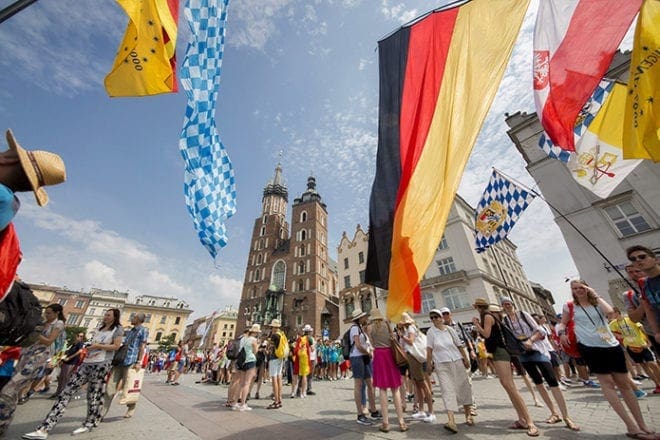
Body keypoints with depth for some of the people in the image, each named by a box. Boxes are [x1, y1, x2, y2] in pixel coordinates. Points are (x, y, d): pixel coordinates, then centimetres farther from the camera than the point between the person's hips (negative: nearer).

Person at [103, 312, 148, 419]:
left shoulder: (143, 330, -4)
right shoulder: (129, 331, 20)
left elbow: (142, 347, -10)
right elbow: (123, 346, 23)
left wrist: (139, 362, -16)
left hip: (131, 362, -7)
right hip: (120, 360, 7)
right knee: (110, 387, 1)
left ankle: (131, 408, 22)